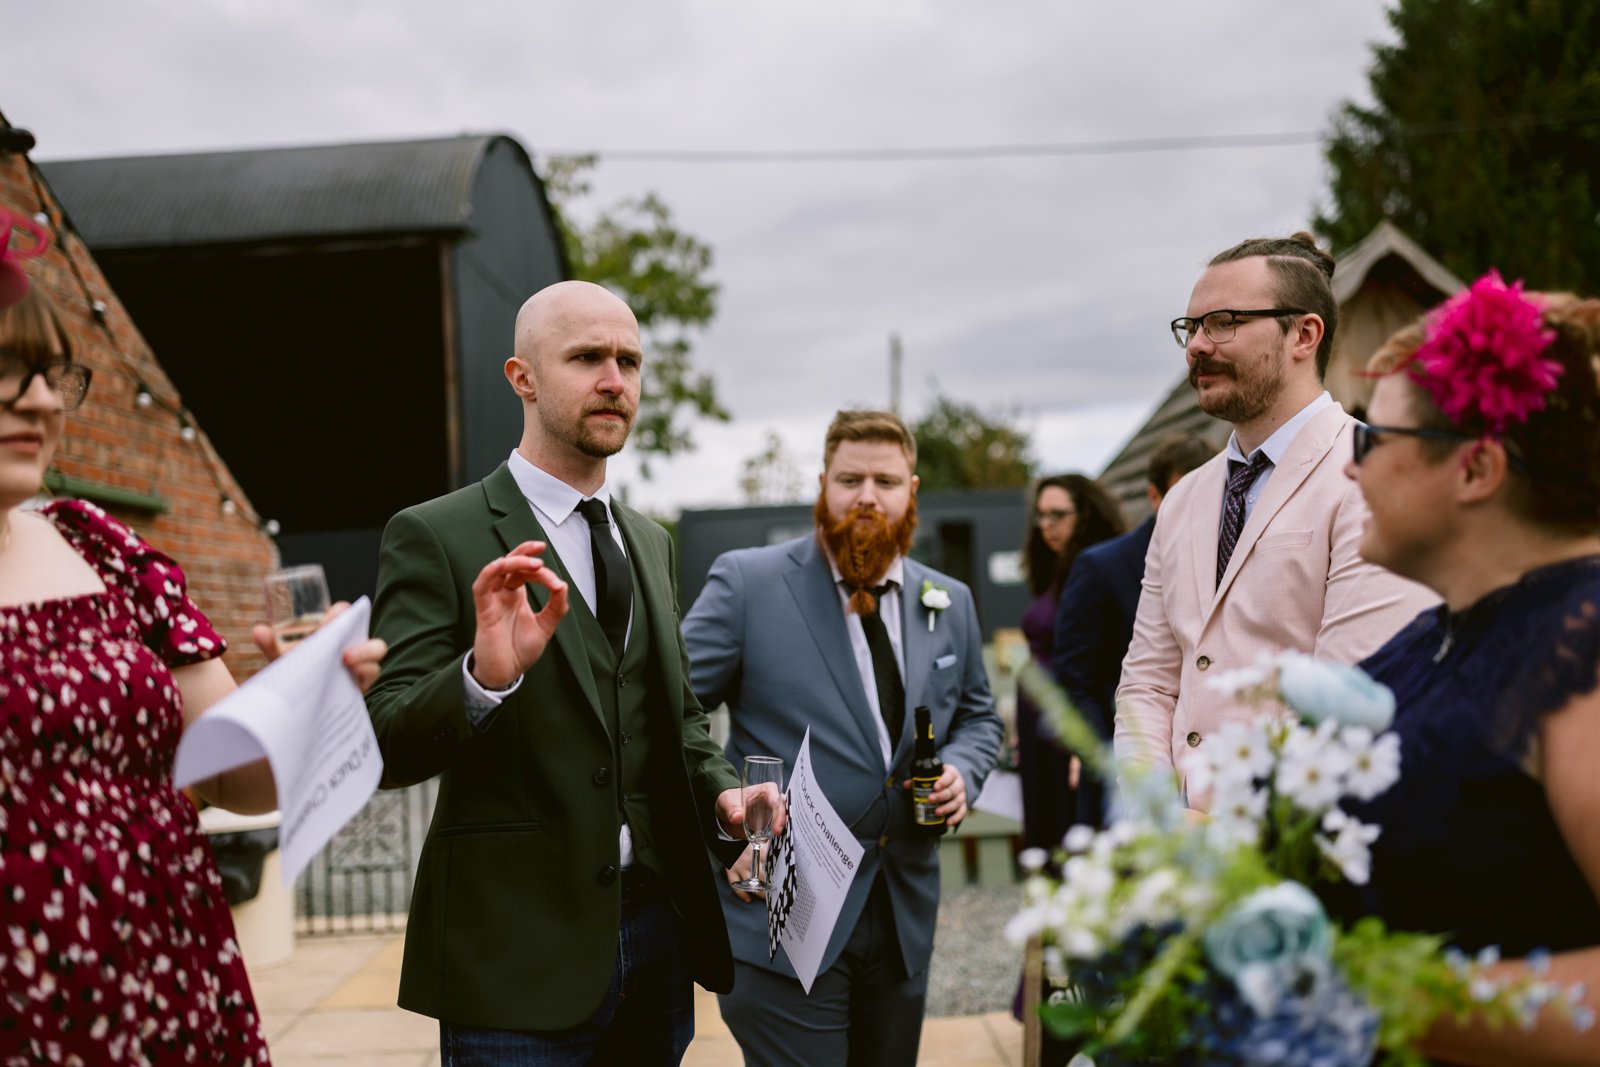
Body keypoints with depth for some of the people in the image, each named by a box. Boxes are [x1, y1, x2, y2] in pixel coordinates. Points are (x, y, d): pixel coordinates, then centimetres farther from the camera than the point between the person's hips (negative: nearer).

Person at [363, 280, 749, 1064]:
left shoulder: (650, 544, 12)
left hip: (658, 937, 6)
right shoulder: (436, 537, -7)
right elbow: (386, 747, -14)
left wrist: (721, 795, 0)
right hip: (520, 952, -6)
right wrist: (483, 676, -32)